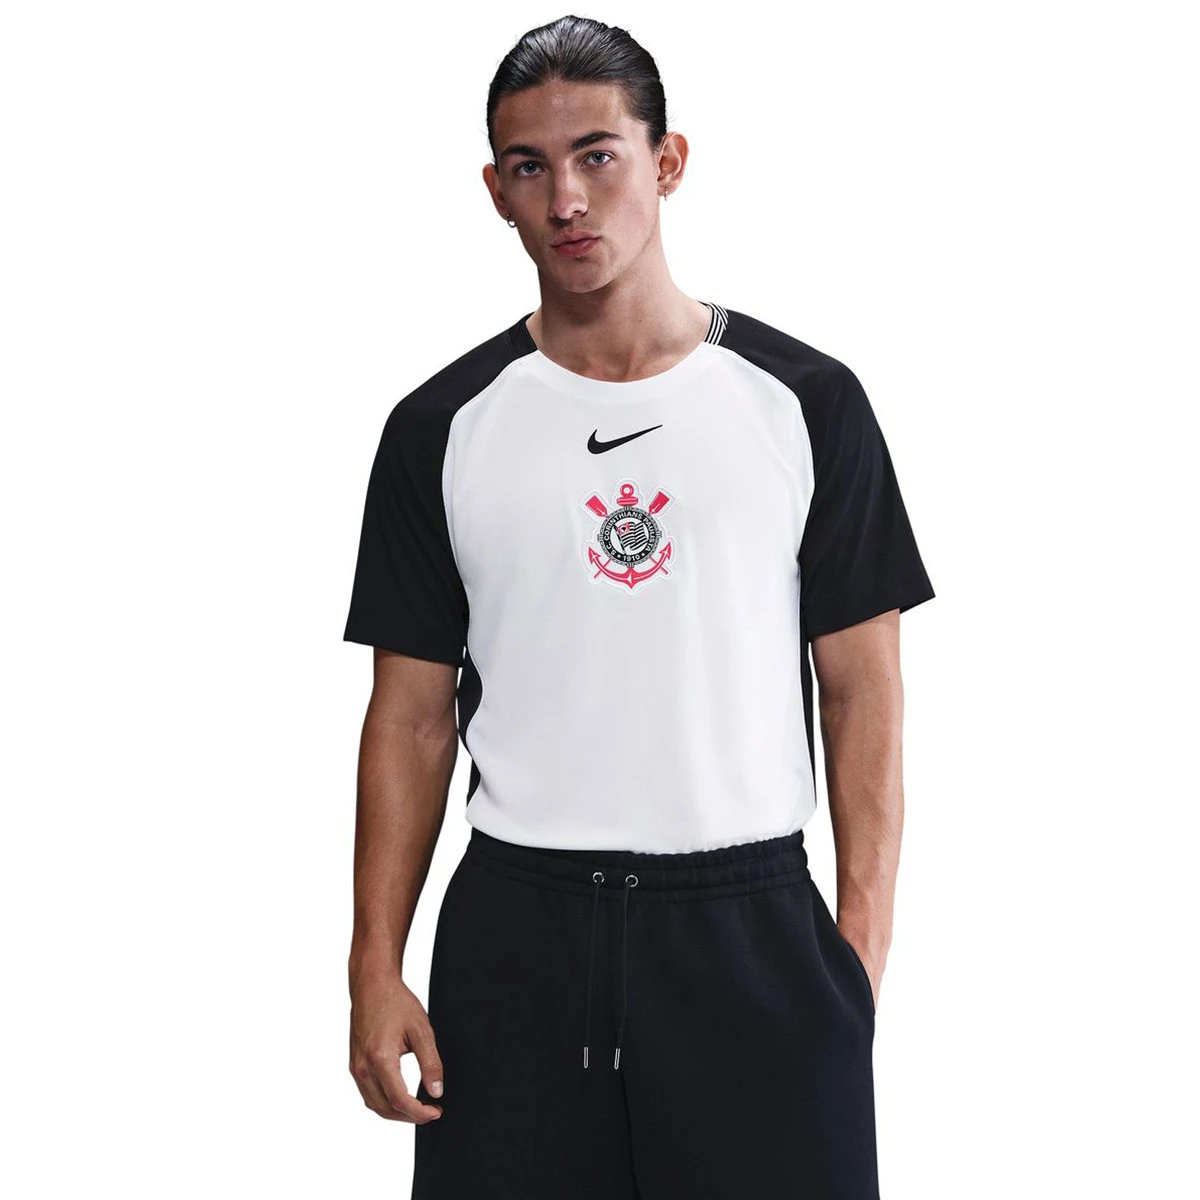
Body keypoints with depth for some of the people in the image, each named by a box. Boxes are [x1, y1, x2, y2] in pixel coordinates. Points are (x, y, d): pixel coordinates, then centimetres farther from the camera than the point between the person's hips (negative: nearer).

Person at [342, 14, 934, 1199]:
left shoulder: (806, 401, 1)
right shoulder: (442, 429, 4)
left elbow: (862, 689, 2)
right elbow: (411, 713, 6)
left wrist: (862, 939, -6)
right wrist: (375, 966, -1)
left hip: (752, 923, 0)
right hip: (518, 929, 1)